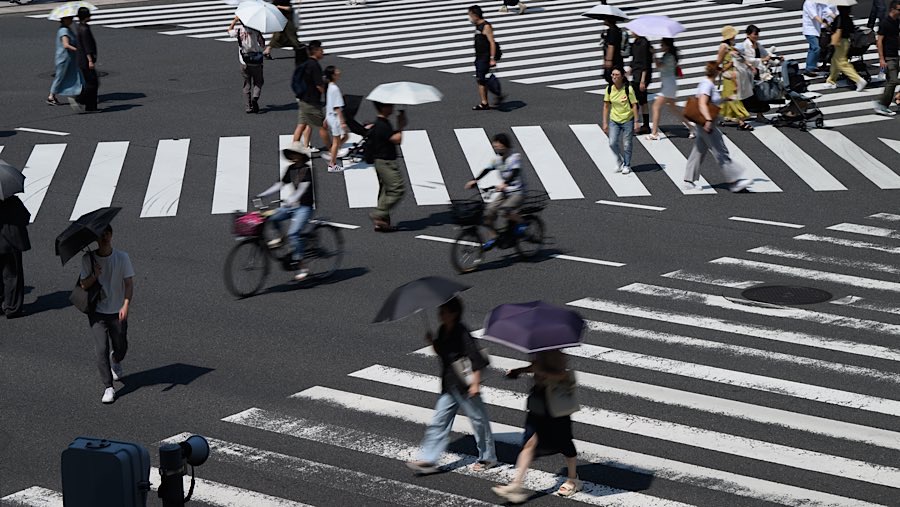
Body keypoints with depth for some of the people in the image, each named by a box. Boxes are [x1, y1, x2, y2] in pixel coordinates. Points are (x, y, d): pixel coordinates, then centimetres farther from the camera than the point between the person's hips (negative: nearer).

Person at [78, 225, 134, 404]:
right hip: (97, 312, -1)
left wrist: (126, 305, -22)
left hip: (117, 312, 1)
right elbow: (84, 286, -3)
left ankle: (115, 361, 49)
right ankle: (108, 388, -2)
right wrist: (95, 276, -24)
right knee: (101, 349, -10)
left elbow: (129, 284, -8)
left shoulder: (122, 257, -7)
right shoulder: (88, 259, -5)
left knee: (121, 348, 11)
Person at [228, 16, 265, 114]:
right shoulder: (255, 30, -9)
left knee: (247, 84, 11)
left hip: (244, 62, 1)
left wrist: (235, 20, 22)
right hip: (256, 62, -1)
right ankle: (255, 97, -15)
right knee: (258, 82, 13)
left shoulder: (238, 30, -6)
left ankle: (249, 107, 6)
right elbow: (262, 43, -3)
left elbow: (229, 30, 17)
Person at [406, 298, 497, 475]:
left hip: (465, 386, -8)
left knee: (478, 419, 8)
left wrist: (475, 382, -21)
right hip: (449, 386, 8)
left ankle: (488, 458, 22)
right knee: (439, 421, 5)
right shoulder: (443, 331, 5)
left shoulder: (461, 332, -19)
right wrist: (432, 342, -1)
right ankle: (427, 460, 5)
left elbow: (476, 358, -19)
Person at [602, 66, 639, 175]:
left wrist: (636, 122, -11)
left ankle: (627, 165, 25)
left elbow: (634, 106, -9)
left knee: (627, 144, 4)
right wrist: (605, 123, 2)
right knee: (612, 143, -6)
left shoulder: (628, 89, -14)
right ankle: (620, 161, 20)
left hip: (628, 120, -3)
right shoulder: (609, 89, -4)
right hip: (614, 120, 3)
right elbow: (606, 106, 3)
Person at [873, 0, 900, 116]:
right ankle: (881, 104, -7)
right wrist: (881, 59, -20)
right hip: (888, 57, -8)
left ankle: (884, 106, 12)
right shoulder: (885, 22, -14)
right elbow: (879, 41, -16)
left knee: (890, 82, 8)